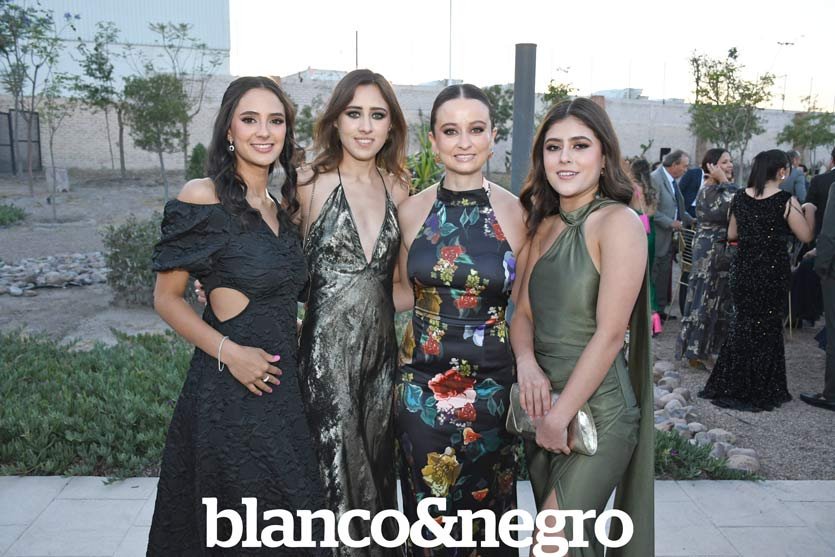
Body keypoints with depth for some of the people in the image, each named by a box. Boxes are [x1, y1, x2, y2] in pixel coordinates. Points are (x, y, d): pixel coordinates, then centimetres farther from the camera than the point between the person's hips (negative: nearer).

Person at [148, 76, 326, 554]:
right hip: (229, 389, -7)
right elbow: (167, 297, -7)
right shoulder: (203, 198, -10)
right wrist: (228, 351, -17)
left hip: (283, 382, 7)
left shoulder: (281, 206, 10)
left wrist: (291, 333, 4)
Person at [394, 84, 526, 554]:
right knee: (427, 508, 13)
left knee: (488, 509, 13)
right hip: (422, 385, 2)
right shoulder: (413, 210, 0)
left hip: (491, 388, -1)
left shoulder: (515, 212, -5)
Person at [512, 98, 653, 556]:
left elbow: (609, 333, -18)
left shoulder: (618, 223, -14)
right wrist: (526, 362, -11)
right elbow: (523, 312, 11)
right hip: (542, 406, 7)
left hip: (596, 411, -7)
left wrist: (560, 418, -15)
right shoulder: (545, 226, 9)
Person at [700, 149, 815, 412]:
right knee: (767, 328, 8)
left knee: (742, 324, 16)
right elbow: (806, 235, -8)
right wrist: (809, 210, 7)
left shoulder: (740, 197, 2)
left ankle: (728, 387, 21)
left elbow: (731, 234, 10)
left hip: (743, 269, 4)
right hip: (773, 271, -4)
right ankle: (758, 392, 16)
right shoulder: (785, 200, -12)